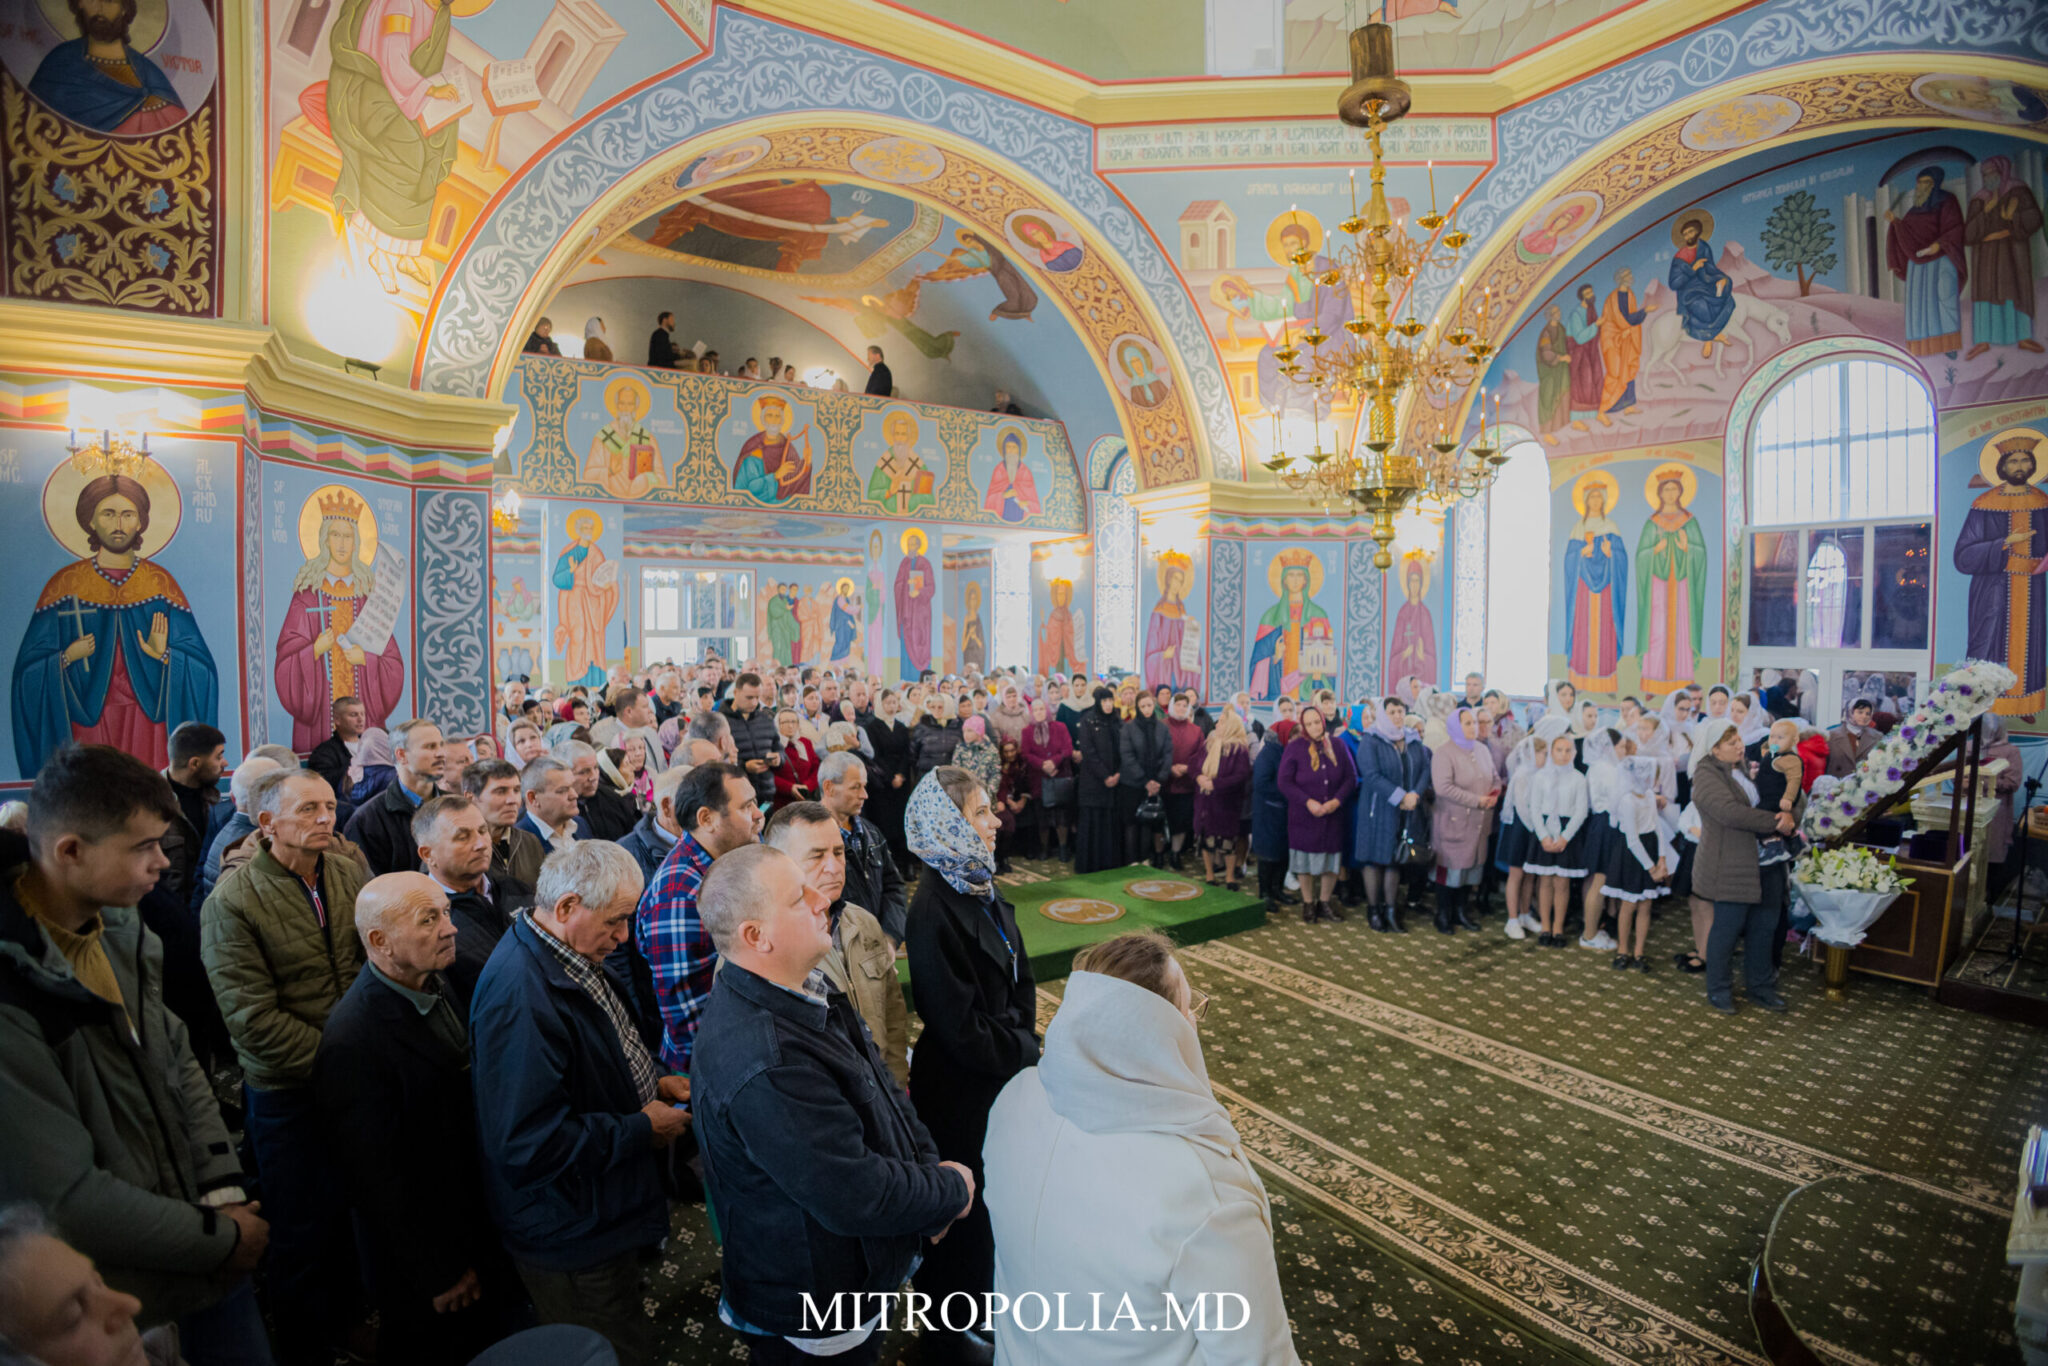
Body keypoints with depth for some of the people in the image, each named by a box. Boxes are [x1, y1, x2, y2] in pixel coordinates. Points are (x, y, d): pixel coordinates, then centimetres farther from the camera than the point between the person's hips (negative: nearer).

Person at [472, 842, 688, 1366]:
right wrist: (643, 1128, -21)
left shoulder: (570, 958, 0)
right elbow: (530, 1144, -32)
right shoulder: (520, 995, -32)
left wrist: (653, 1084, 1)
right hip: (576, 1238, -9)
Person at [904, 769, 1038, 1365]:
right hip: (962, 1089, -7)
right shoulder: (933, 912, -27)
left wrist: (1024, 1039, -5)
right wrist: (1025, 1049, -12)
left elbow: (1019, 976, 7)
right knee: (963, 1210, 14)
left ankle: (986, 1301, 48)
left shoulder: (979, 887, -2)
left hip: (1004, 1070, 7)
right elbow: (962, 1027, -25)